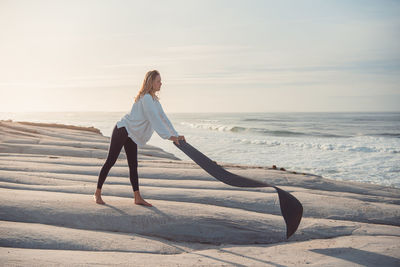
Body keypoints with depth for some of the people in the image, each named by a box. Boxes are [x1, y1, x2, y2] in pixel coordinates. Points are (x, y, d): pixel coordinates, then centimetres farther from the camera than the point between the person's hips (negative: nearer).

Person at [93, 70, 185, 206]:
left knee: (133, 166, 7)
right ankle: (97, 193, 8)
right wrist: (168, 136, -27)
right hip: (122, 130, -9)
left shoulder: (154, 99, 11)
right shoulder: (145, 98, -20)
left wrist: (176, 135, 4)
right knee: (110, 161, -2)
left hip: (132, 135, 10)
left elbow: (163, 117, 11)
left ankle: (137, 198, 8)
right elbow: (154, 119, -26)